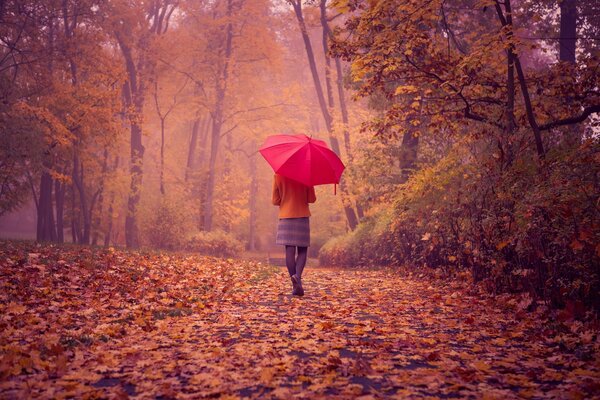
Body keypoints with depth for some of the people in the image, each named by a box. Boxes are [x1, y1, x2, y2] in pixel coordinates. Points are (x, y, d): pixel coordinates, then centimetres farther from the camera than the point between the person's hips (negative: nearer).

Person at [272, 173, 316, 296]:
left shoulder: (278, 176, -1)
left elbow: (275, 201, 2)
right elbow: (312, 199, -2)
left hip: (285, 217, 1)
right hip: (302, 216, -1)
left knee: (290, 251, 1)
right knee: (302, 250, 8)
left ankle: (296, 286, -1)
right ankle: (297, 275, -17)